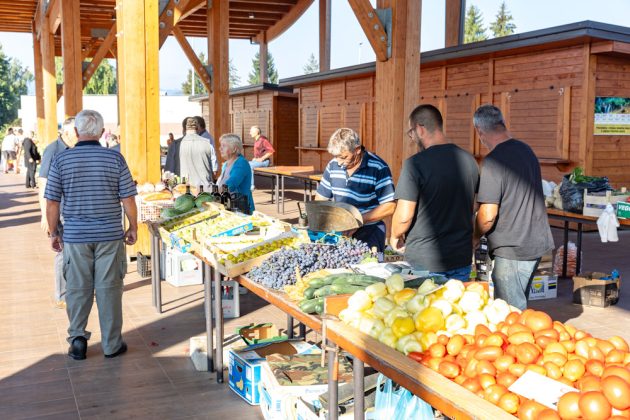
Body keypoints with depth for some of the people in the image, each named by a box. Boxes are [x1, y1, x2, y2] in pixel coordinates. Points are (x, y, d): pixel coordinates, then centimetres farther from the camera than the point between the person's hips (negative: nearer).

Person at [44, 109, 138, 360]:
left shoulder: (61, 160, -3)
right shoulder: (115, 159, -6)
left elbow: (52, 202, -1)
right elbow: (128, 199, -5)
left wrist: (53, 233, 11)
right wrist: (133, 228, 8)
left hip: (75, 237, 1)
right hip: (110, 236, 0)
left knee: (77, 288, 14)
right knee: (109, 289, 7)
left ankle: (77, 338, 12)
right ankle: (112, 344, 16)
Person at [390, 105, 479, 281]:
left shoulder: (415, 164, -16)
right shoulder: (469, 160, 3)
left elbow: (404, 216, -17)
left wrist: (395, 237, 3)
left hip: (424, 262, -5)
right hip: (462, 259, 6)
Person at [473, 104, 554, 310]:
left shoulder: (493, 161, -19)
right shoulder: (526, 150, 9)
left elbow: (488, 216, -20)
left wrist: (474, 238, -1)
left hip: (512, 249, -9)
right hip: (536, 242, 9)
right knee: (519, 305, 21)